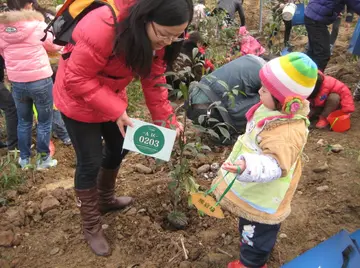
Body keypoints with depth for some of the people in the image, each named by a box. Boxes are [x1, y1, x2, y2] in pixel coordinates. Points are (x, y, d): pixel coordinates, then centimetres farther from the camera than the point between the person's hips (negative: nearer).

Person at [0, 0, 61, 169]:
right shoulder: (38, 25, -11)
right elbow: (52, 46, 4)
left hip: (16, 82, 4)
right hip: (40, 80, -4)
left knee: (23, 121, 19)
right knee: (44, 121, 11)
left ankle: (24, 159, 29)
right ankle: (43, 159, 19)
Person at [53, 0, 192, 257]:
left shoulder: (157, 36, -15)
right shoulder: (102, 28, -38)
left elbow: (154, 78, -6)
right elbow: (78, 79, -31)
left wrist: (167, 118, -11)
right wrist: (116, 111, -32)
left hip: (112, 95, 7)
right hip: (78, 99, -7)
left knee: (119, 148, 17)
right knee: (90, 161, -1)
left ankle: (106, 199, 43)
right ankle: (91, 226, 19)